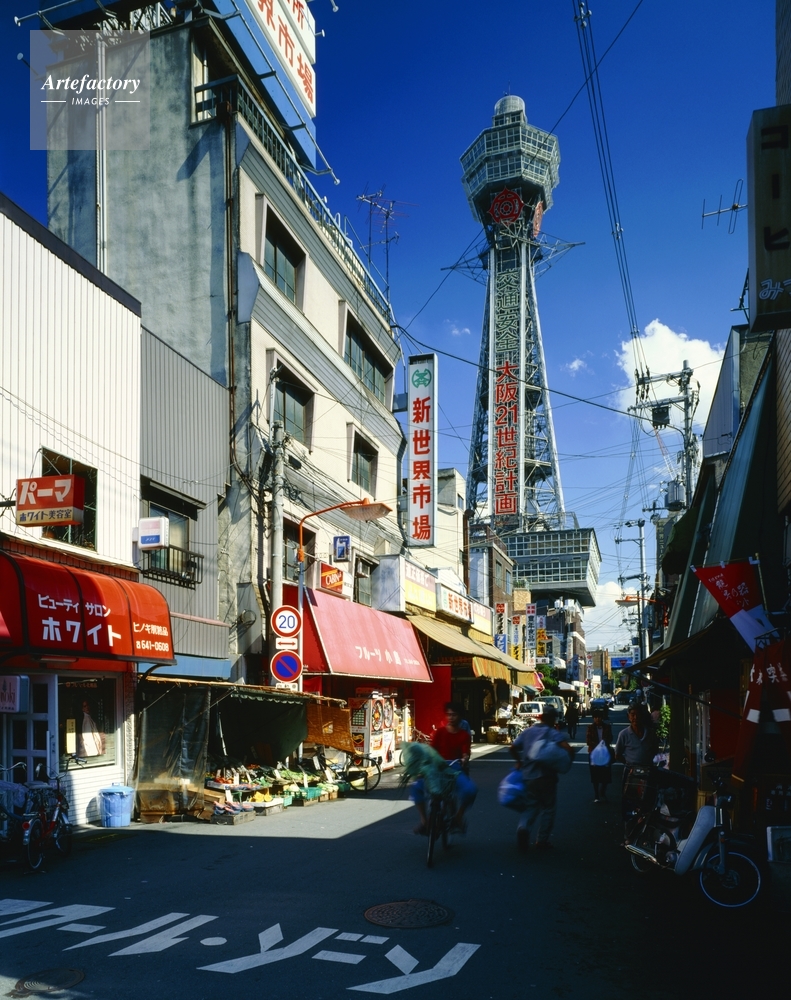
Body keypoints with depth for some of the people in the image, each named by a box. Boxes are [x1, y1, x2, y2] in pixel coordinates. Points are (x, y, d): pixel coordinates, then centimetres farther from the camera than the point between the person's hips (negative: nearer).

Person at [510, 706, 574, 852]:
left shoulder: (527, 732, 7)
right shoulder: (554, 733, -6)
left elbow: (513, 748, 7)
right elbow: (568, 749, -21)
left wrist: (520, 761, 22)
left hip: (528, 776, 4)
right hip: (546, 776, -4)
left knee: (531, 807, 12)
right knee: (547, 808, 12)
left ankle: (523, 828, -15)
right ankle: (542, 840, 13)